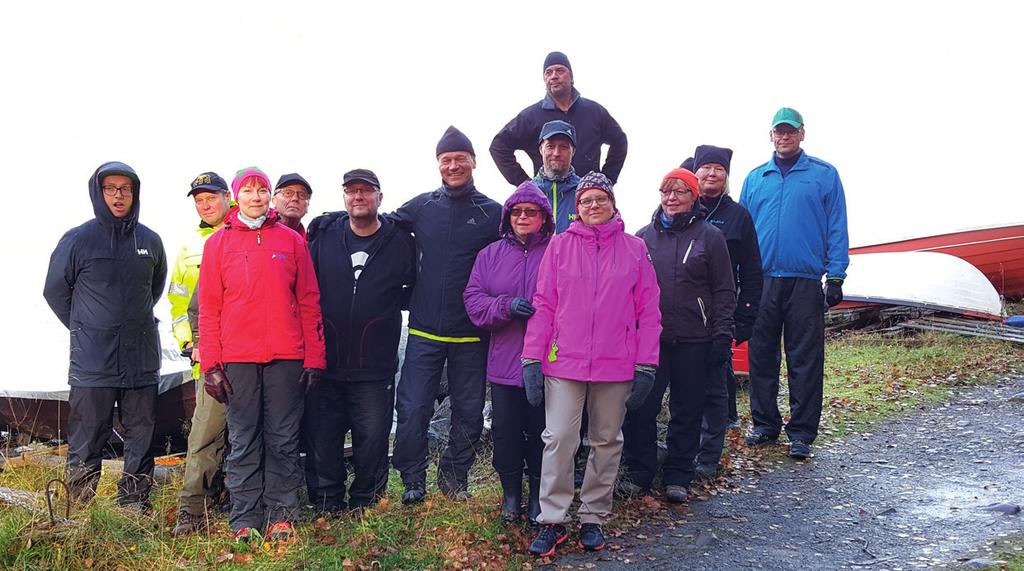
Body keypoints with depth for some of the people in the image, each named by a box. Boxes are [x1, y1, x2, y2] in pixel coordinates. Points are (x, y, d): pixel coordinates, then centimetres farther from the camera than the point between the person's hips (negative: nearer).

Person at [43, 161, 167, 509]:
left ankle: (134, 504, 18)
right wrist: (83, 328, 8)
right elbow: (54, 291, 7)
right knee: (87, 441, 0)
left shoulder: (150, 242, 7)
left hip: (142, 360, 4)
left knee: (141, 437, 8)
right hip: (92, 362, -3)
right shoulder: (78, 240, -3)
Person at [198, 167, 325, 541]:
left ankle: (281, 516, 12)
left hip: (286, 356, 0)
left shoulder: (291, 241, 8)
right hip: (237, 358, 0)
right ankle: (245, 521, 11)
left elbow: (309, 303, 7)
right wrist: (211, 364, -2)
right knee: (243, 443, 4)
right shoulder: (218, 243, 8)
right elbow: (209, 309, 5)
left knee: (283, 440, 4)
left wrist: (314, 357, 2)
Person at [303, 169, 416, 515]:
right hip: (324, 361, 1)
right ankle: (326, 508, 22)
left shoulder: (400, 242, 2)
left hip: (375, 366, -1)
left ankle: (364, 506, 22)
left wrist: (386, 304, 1)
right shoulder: (323, 236, 5)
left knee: (372, 438, 4)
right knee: (321, 439, 7)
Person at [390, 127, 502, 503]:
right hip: (424, 332, 0)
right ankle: (413, 481, 15)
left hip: (471, 335, 0)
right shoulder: (421, 207, 4)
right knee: (412, 409, -2)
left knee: (469, 412, 10)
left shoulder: (493, 214, 1)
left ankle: (455, 478, 28)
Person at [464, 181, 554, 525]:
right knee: (505, 431, 9)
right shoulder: (491, 255, 9)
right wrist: (507, 306, -13)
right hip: (504, 363, 2)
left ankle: (538, 495, 26)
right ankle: (511, 493, 28)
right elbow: (473, 300, 3)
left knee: (542, 431, 8)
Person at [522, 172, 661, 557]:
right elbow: (543, 305, 2)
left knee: (607, 442, 10)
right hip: (564, 363, -1)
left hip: (616, 366, 1)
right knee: (558, 440, -4)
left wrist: (646, 366, -2)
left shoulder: (635, 249, 4)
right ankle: (552, 521, 7)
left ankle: (594, 518, 23)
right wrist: (532, 359, -3)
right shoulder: (560, 246, 4)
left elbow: (648, 312, 3)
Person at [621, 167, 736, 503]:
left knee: (687, 411, 6)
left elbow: (724, 291, 2)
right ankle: (639, 473, 13)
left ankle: (678, 476, 19)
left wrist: (722, 335, -5)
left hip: (694, 341, -1)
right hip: (648, 337, 2)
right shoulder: (644, 236, 10)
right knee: (641, 408, 0)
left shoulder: (710, 236, 3)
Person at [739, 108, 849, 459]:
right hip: (762, 281, 3)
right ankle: (765, 424, 20)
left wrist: (835, 277, -6)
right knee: (761, 356, 8)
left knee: (805, 361, 0)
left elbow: (837, 229, 1)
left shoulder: (824, 175, 5)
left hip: (805, 282, -3)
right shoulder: (755, 178, 13)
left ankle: (801, 433, 8)